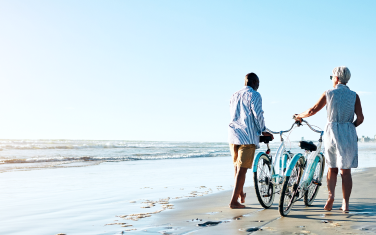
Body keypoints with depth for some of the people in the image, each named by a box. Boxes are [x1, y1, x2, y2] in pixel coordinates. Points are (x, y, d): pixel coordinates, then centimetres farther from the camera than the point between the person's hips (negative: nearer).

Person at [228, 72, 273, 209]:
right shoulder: (254, 95, -5)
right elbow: (258, 115, -12)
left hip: (233, 135, 7)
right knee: (242, 169, -4)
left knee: (237, 167, 19)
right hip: (247, 136, -7)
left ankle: (241, 194, 34)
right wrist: (262, 131, 3)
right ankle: (234, 201, -5)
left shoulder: (234, 96, 17)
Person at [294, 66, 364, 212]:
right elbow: (360, 118, -4)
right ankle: (345, 203, 6)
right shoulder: (354, 96, 3)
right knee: (346, 170, 6)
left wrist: (300, 116, 17)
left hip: (332, 132, 0)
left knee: (332, 168, 14)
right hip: (349, 135, 0)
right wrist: (350, 127, 14)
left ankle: (330, 195, -6)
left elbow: (313, 110, 0)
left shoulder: (328, 93, 1)